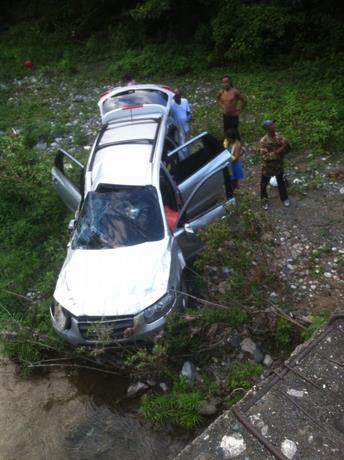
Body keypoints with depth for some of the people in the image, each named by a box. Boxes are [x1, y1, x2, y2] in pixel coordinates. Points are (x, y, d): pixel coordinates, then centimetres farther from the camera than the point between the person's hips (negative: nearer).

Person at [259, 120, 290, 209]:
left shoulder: (279, 136, -12)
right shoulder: (264, 141, -26)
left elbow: (287, 148, -5)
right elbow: (265, 156, -29)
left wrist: (285, 144, -28)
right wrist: (277, 152, -34)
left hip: (279, 165, 4)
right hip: (268, 167, -4)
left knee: (281, 182, 24)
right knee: (264, 184, 17)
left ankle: (284, 198, 48)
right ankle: (264, 200, 42)